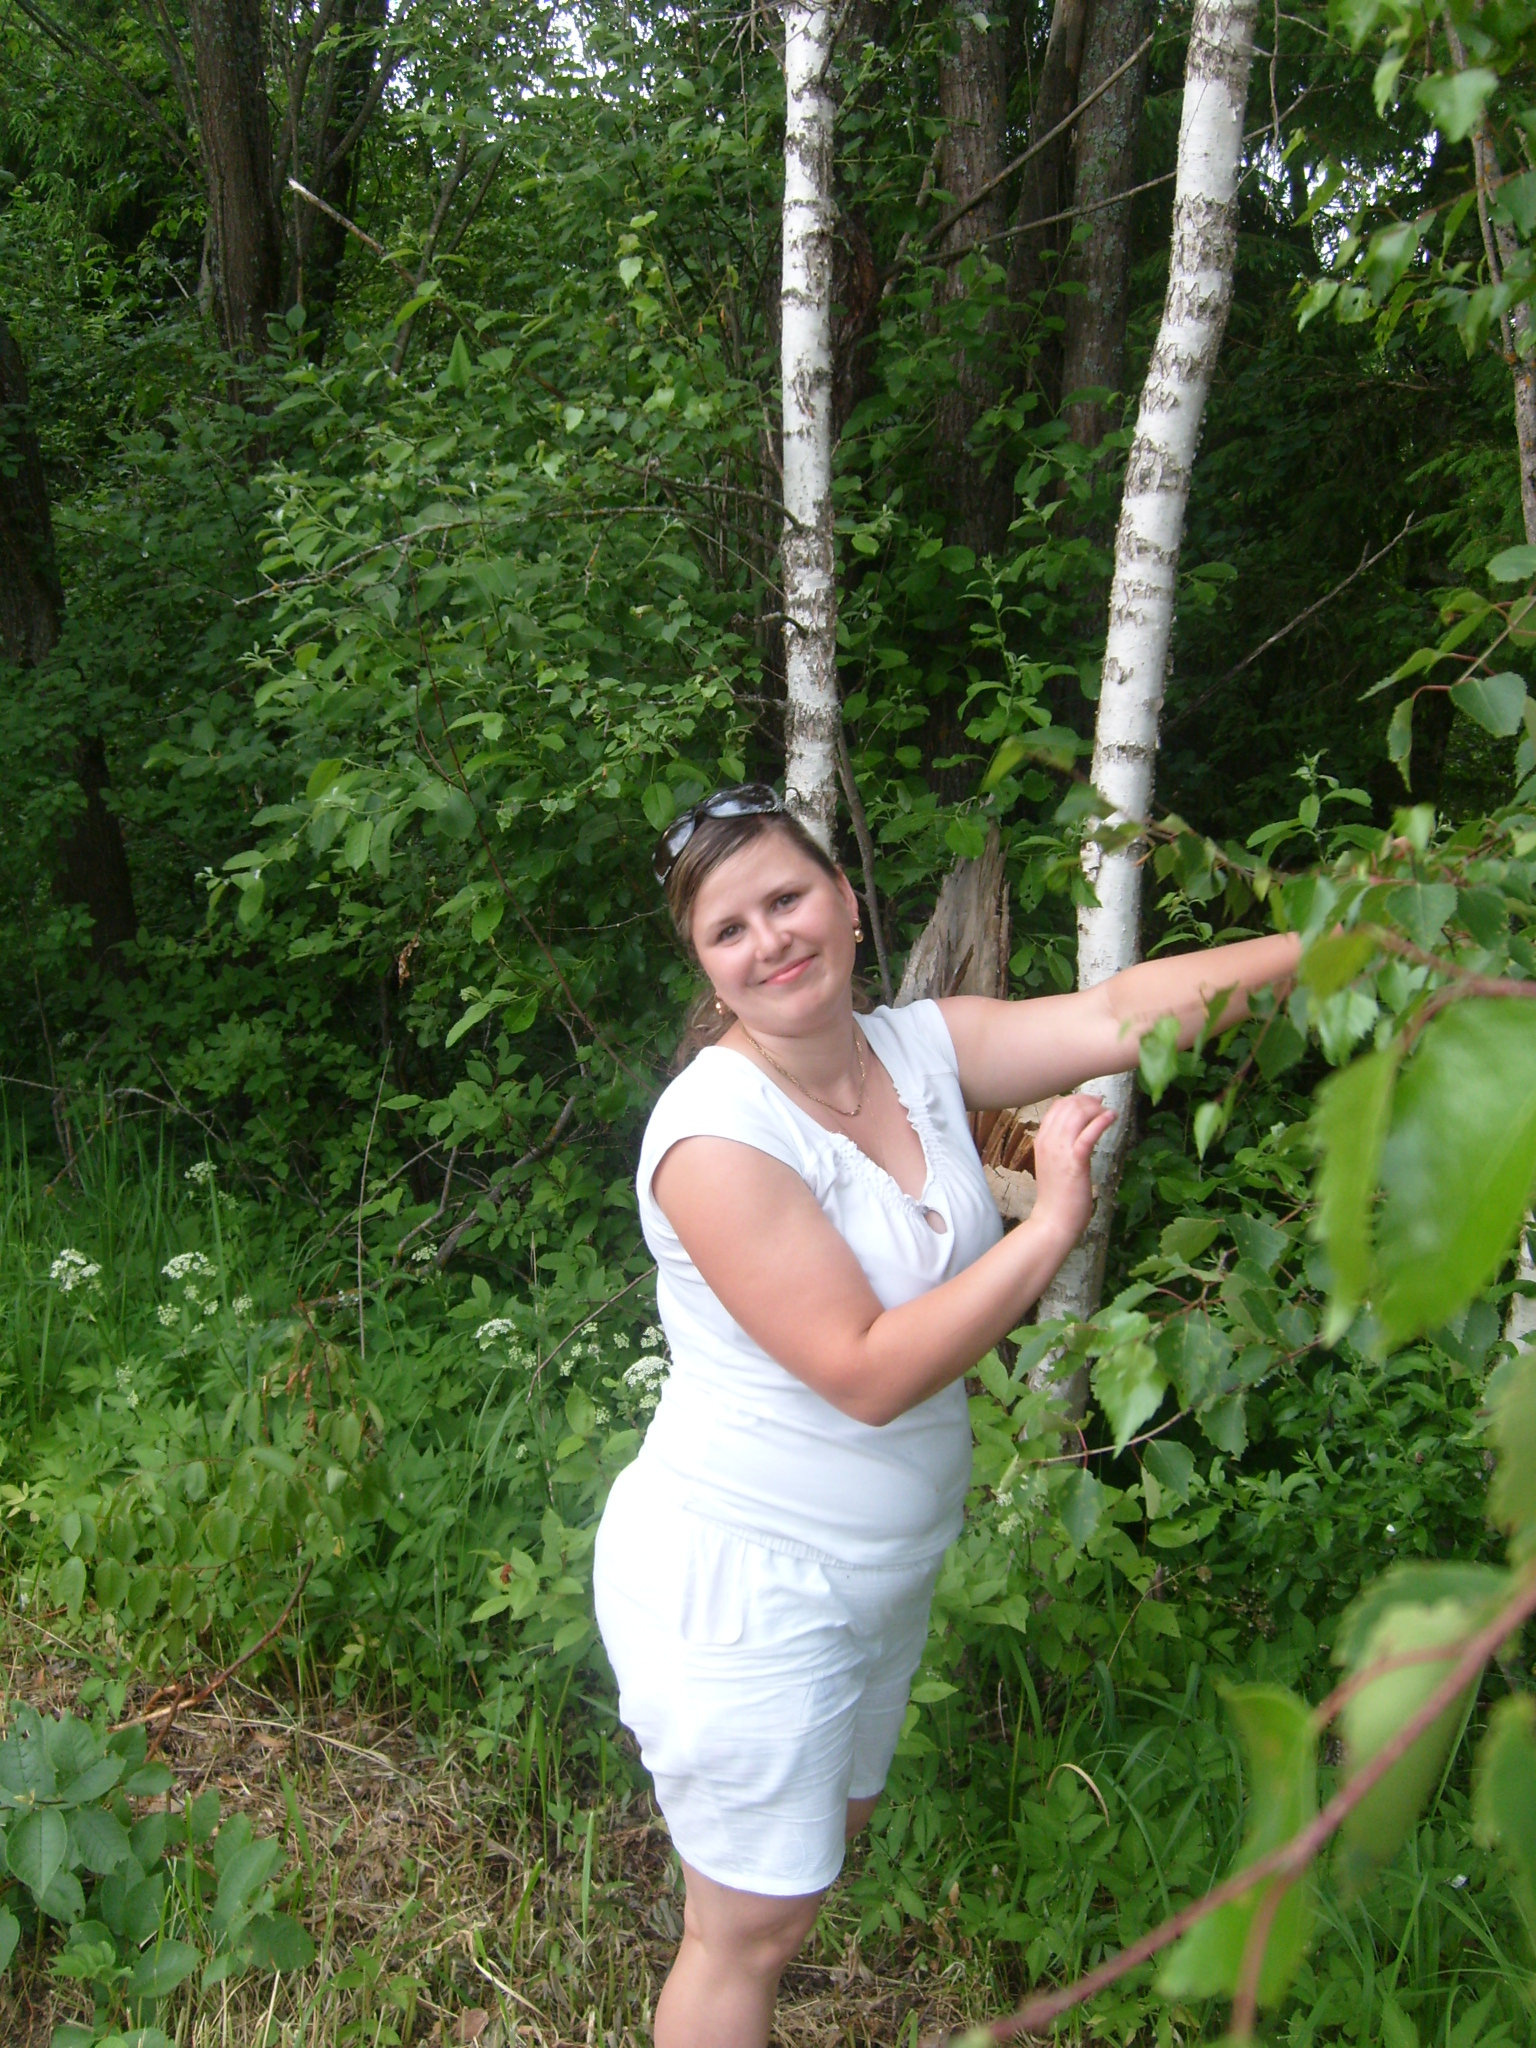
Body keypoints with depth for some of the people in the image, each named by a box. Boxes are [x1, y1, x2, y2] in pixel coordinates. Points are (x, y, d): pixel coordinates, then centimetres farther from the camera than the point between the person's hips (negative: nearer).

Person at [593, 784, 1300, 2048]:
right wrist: (1051, 1228, -27)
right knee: (757, 1922, 8)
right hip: (740, 1586, -7)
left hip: (880, 1570, 8)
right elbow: (868, 1374, -28)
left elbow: (1121, 1016, -14)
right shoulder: (714, 1133, -25)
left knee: (830, 1836, 27)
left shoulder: (919, 1048, -3)